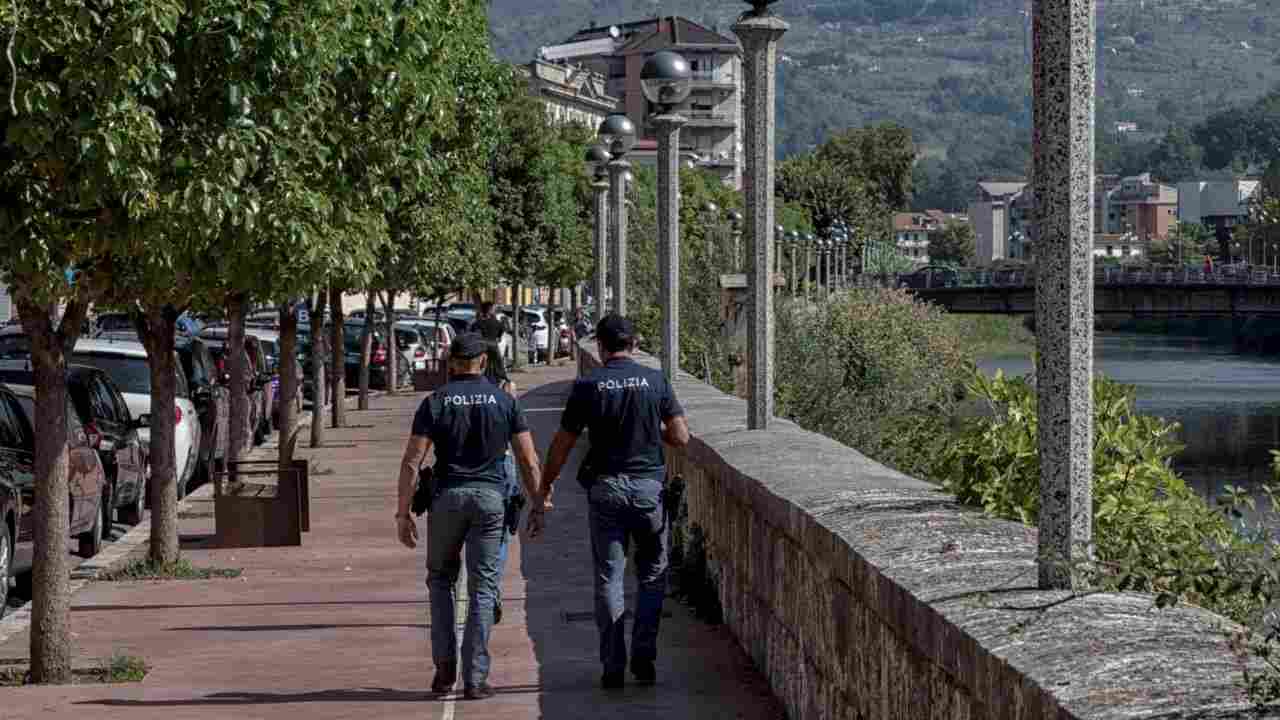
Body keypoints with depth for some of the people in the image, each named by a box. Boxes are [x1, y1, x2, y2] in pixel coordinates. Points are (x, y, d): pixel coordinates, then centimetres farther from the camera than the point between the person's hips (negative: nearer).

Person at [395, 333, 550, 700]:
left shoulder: (435, 402, 1)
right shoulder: (505, 401, 4)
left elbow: (412, 462, -5)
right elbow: (529, 460, 1)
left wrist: (403, 513, -3)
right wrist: (538, 506, 8)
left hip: (447, 495, 0)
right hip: (491, 497, 0)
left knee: (440, 579, 18)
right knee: (483, 589, 4)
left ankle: (445, 666, 9)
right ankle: (475, 679, -1)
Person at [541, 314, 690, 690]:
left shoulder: (588, 386, -3)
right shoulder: (655, 381, -1)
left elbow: (562, 444, 1)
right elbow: (681, 437, -2)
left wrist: (546, 484, 16)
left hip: (605, 488, 0)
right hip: (649, 487, 0)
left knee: (609, 578, 6)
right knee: (652, 575, 13)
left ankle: (613, 666, 4)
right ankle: (644, 657, 5)